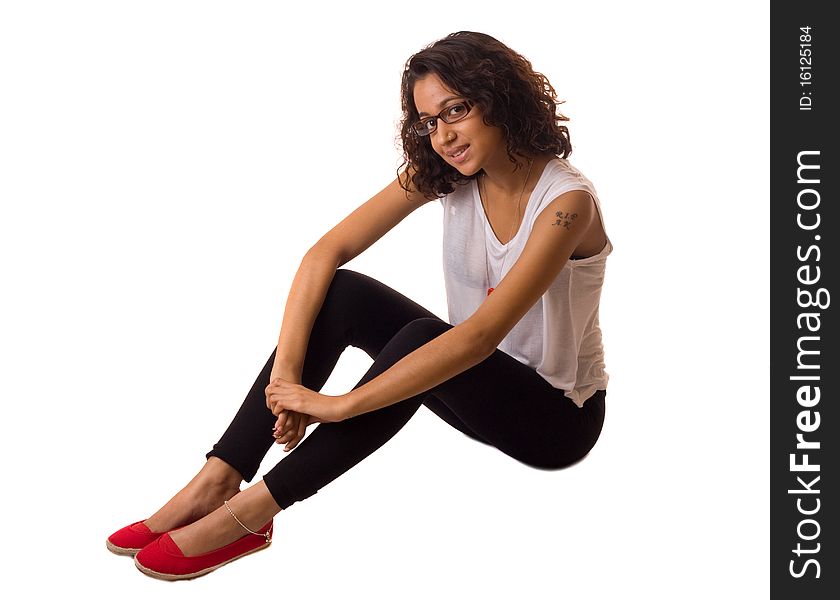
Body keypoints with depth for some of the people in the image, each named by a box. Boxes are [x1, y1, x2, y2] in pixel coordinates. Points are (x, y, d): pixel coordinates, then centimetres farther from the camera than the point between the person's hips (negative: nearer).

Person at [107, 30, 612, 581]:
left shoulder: (566, 201, -26)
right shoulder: (442, 172, -7)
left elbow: (481, 334, -35)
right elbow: (325, 253, -15)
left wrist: (339, 404, -36)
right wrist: (286, 372, -29)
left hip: (558, 415, -5)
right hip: (476, 378, 6)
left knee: (422, 336, -35)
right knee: (341, 293, -18)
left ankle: (250, 512, -30)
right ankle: (216, 482, -21)